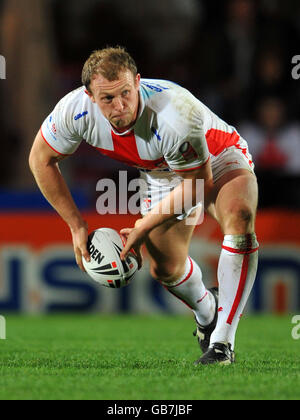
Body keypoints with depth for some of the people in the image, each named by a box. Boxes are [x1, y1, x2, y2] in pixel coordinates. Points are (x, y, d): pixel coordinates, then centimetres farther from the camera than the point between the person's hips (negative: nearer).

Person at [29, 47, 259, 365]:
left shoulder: (174, 117, -43)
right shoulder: (74, 110, -29)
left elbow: (198, 183, -27)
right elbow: (41, 160, -9)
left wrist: (145, 227, -23)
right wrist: (77, 226, -10)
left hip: (217, 162, -5)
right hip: (161, 175, 5)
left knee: (239, 218, -35)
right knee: (165, 268, 5)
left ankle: (222, 342, -32)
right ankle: (206, 312, 42)